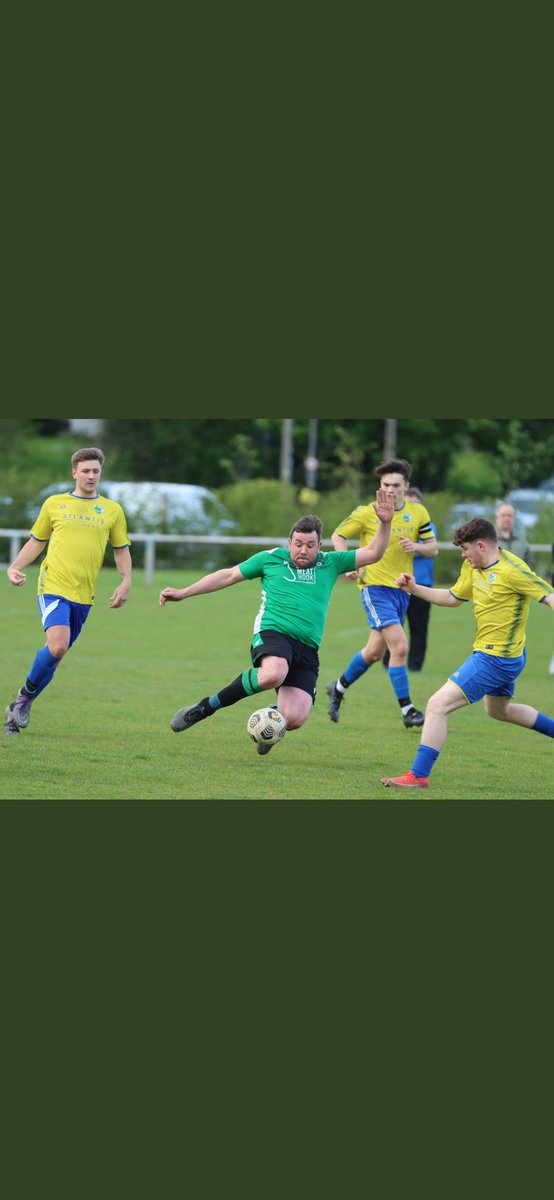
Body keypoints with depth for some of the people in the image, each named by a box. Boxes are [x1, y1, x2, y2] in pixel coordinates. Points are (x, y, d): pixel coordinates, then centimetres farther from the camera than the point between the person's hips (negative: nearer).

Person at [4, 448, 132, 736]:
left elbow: (121, 550, 18)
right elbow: (36, 541, 16)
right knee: (57, 646, -22)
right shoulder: (54, 504, 8)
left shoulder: (112, 510, 12)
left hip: (83, 595, 3)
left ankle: (20, 708, 19)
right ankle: (26, 695, 0)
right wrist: (15, 568, 2)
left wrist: (125, 582, 3)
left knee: (56, 653, 5)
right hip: (53, 586, -3)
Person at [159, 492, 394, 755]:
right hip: (272, 632, -3)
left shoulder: (329, 564, 17)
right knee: (273, 674, -39)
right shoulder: (271, 558, 11)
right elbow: (229, 576, 18)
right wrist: (183, 592, 18)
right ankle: (206, 707, -21)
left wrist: (384, 523, 2)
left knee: (295, 719, -16)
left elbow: (372, 553, 19)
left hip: (307, 648, 3)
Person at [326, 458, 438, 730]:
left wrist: (416, 546, -12)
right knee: (399, 647, -18)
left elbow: (433, 548, 10)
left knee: (375, 651, 15)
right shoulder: (367, 513, -7)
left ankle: (338, 688, 38)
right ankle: (407, 710, -12)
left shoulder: (418, 512, 4)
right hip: (375, 587, -5)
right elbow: (338, 536, 4)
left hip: (402, 589, 6)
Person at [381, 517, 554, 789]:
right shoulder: (473, 567, 6)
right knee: (498, 709, 34)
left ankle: (418, 775, -11)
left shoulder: (512, 570, -21)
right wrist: (415, 589, 11)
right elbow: (453, 598, 20)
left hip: (495, 659, -11)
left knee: (437, 706, -13)